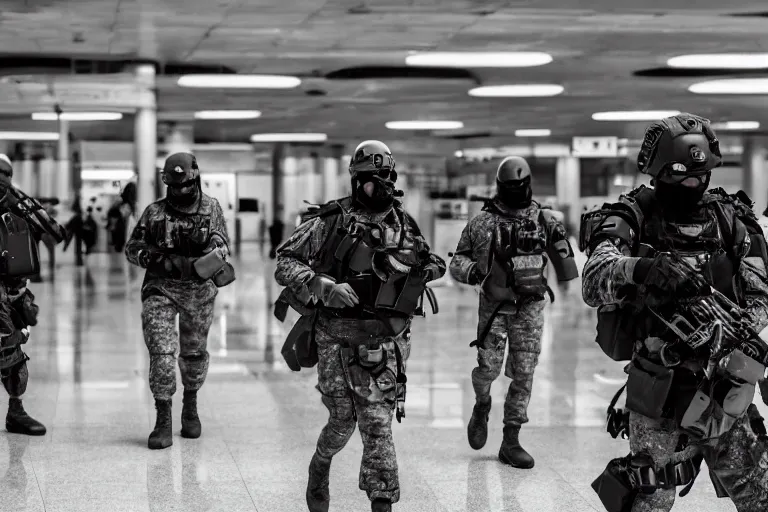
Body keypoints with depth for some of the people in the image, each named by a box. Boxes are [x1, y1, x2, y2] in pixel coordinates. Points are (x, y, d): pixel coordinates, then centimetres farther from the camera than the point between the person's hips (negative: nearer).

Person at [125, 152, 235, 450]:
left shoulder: (211, 208, 3)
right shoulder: (154, 212, 2)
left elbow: (222, 244, -5)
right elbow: (131, 248, 6)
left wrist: (211, 256, -27)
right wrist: (154, 258, -13)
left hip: (199, 290, 1)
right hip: (160, 289, -1)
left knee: (195, 352, 14)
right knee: (161, 352, -13)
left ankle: (191, 407, 38)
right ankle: (163, 420, -8)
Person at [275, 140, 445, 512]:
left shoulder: (404, 226, 6)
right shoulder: (331, 221, -6)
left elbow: (429, 266, 22)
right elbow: (285, 263, -8)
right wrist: (324, 287, -21)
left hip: (385, 342, 2)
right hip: (337, 339, -2)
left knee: (378, 424, -4)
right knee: (343, 421, 8)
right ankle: (320, 466, 39)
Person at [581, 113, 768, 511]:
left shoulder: (731, 219, 4)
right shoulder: (632, 219, -7)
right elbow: (594, 283, -22)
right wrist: (643, 268, -42)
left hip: (725, 386, 4)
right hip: (660, 389, -4)